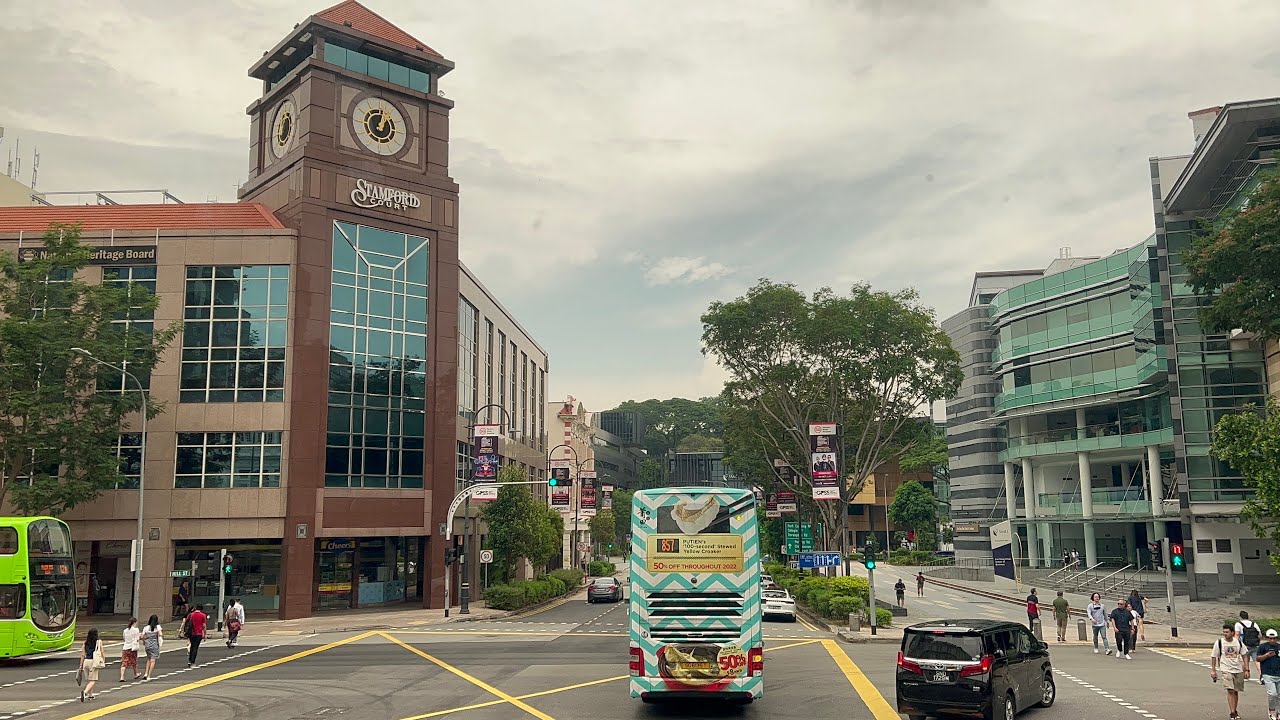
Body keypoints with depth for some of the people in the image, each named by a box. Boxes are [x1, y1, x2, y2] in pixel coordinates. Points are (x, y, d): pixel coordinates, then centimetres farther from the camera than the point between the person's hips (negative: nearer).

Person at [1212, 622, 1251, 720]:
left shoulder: (1238, 642, 1)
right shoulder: (1219, 642, -7)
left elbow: (1245, 655, 9)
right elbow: (1213, 656, 0)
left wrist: (1247, 670, 5)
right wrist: (1213, 670, -1)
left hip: (1238, 670, 3)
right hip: (1226, 670, -3)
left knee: (1236, 691, 12)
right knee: (1230, 691, -15)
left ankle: (1235, 711, 31)